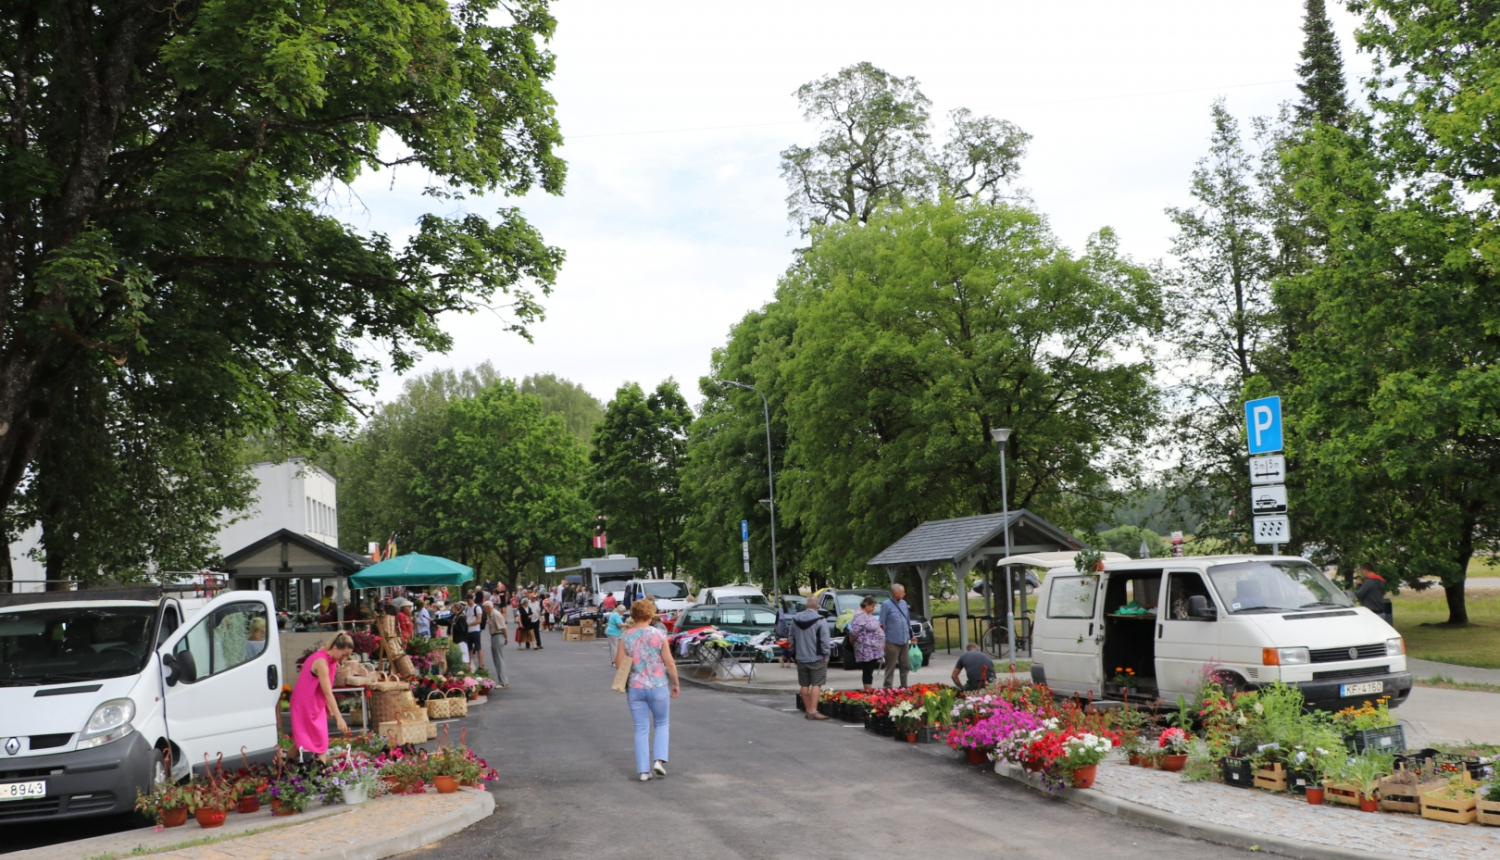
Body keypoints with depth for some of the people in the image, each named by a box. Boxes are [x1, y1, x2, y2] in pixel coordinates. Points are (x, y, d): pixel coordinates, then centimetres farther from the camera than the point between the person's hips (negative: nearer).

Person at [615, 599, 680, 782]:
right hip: (658, 686, -2)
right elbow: (670, 663, -7)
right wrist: (676, 684, 4)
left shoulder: (625, 636, -4)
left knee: (641, 729, 10)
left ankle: (643, 770, 8)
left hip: (634, 688, 2)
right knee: (662, 724, 18)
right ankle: (659, 759, 1)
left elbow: (618, 662, -1)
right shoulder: (659, 635, -9)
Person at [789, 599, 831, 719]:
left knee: (804, 686, 10)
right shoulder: (819, 621, -13)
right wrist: (826, 655, -4)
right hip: (816, 658, -5)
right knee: (816, 685, -4)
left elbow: (792, 638, 13)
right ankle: (813, 711, -12)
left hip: (801, 658, 5)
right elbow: (825, 641, -14)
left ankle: (808, 711, 16)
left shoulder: (795, 620, 5)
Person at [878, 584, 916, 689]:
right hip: (892, 642, -6)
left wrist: (911, 635, 18)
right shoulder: (886, 605, -8)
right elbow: (882, 624, -9)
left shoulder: (903, 603, 11)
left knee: (905, 666, 12)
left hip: (905, 641, 6)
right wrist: (883, 641, -12)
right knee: (891, 667, -2)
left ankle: (904, 686, 23)